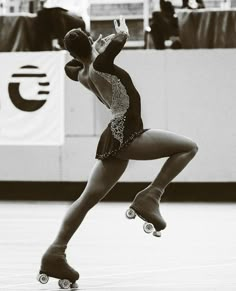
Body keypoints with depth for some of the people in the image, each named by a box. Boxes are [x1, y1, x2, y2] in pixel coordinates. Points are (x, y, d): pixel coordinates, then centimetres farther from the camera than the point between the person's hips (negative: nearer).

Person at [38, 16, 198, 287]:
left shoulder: (81, 75, 13)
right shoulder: (99, 66, -10)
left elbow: (70, 65, 37)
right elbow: (122, 36, -9)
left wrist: (96, 48, 42)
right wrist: (120, 26, 13)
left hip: (113, 140, 8)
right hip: (126, 135, -8)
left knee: (89, 196, 10)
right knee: (188, 147, -3)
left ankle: (55, 254, 6)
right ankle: (150, 196, -12)